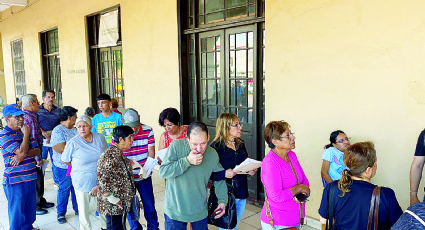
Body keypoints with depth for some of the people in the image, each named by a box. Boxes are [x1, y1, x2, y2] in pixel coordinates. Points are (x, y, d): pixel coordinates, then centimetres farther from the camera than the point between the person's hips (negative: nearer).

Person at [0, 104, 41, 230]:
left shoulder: (24, 131, 8)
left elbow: (37, 150, 3)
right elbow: (21, 151, -24)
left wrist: (23, 155, -15)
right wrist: (26, 134, -13)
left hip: (30, 178, 7)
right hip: (15, 181, -7)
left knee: (30, 207, 19)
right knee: (17, 210, 8)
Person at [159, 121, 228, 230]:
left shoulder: (213, 154, -6)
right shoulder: (176, 145, -17)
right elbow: (162, 172, -19)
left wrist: (222, 200, -4)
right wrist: (187, 161, -27)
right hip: (174, 210, -2)